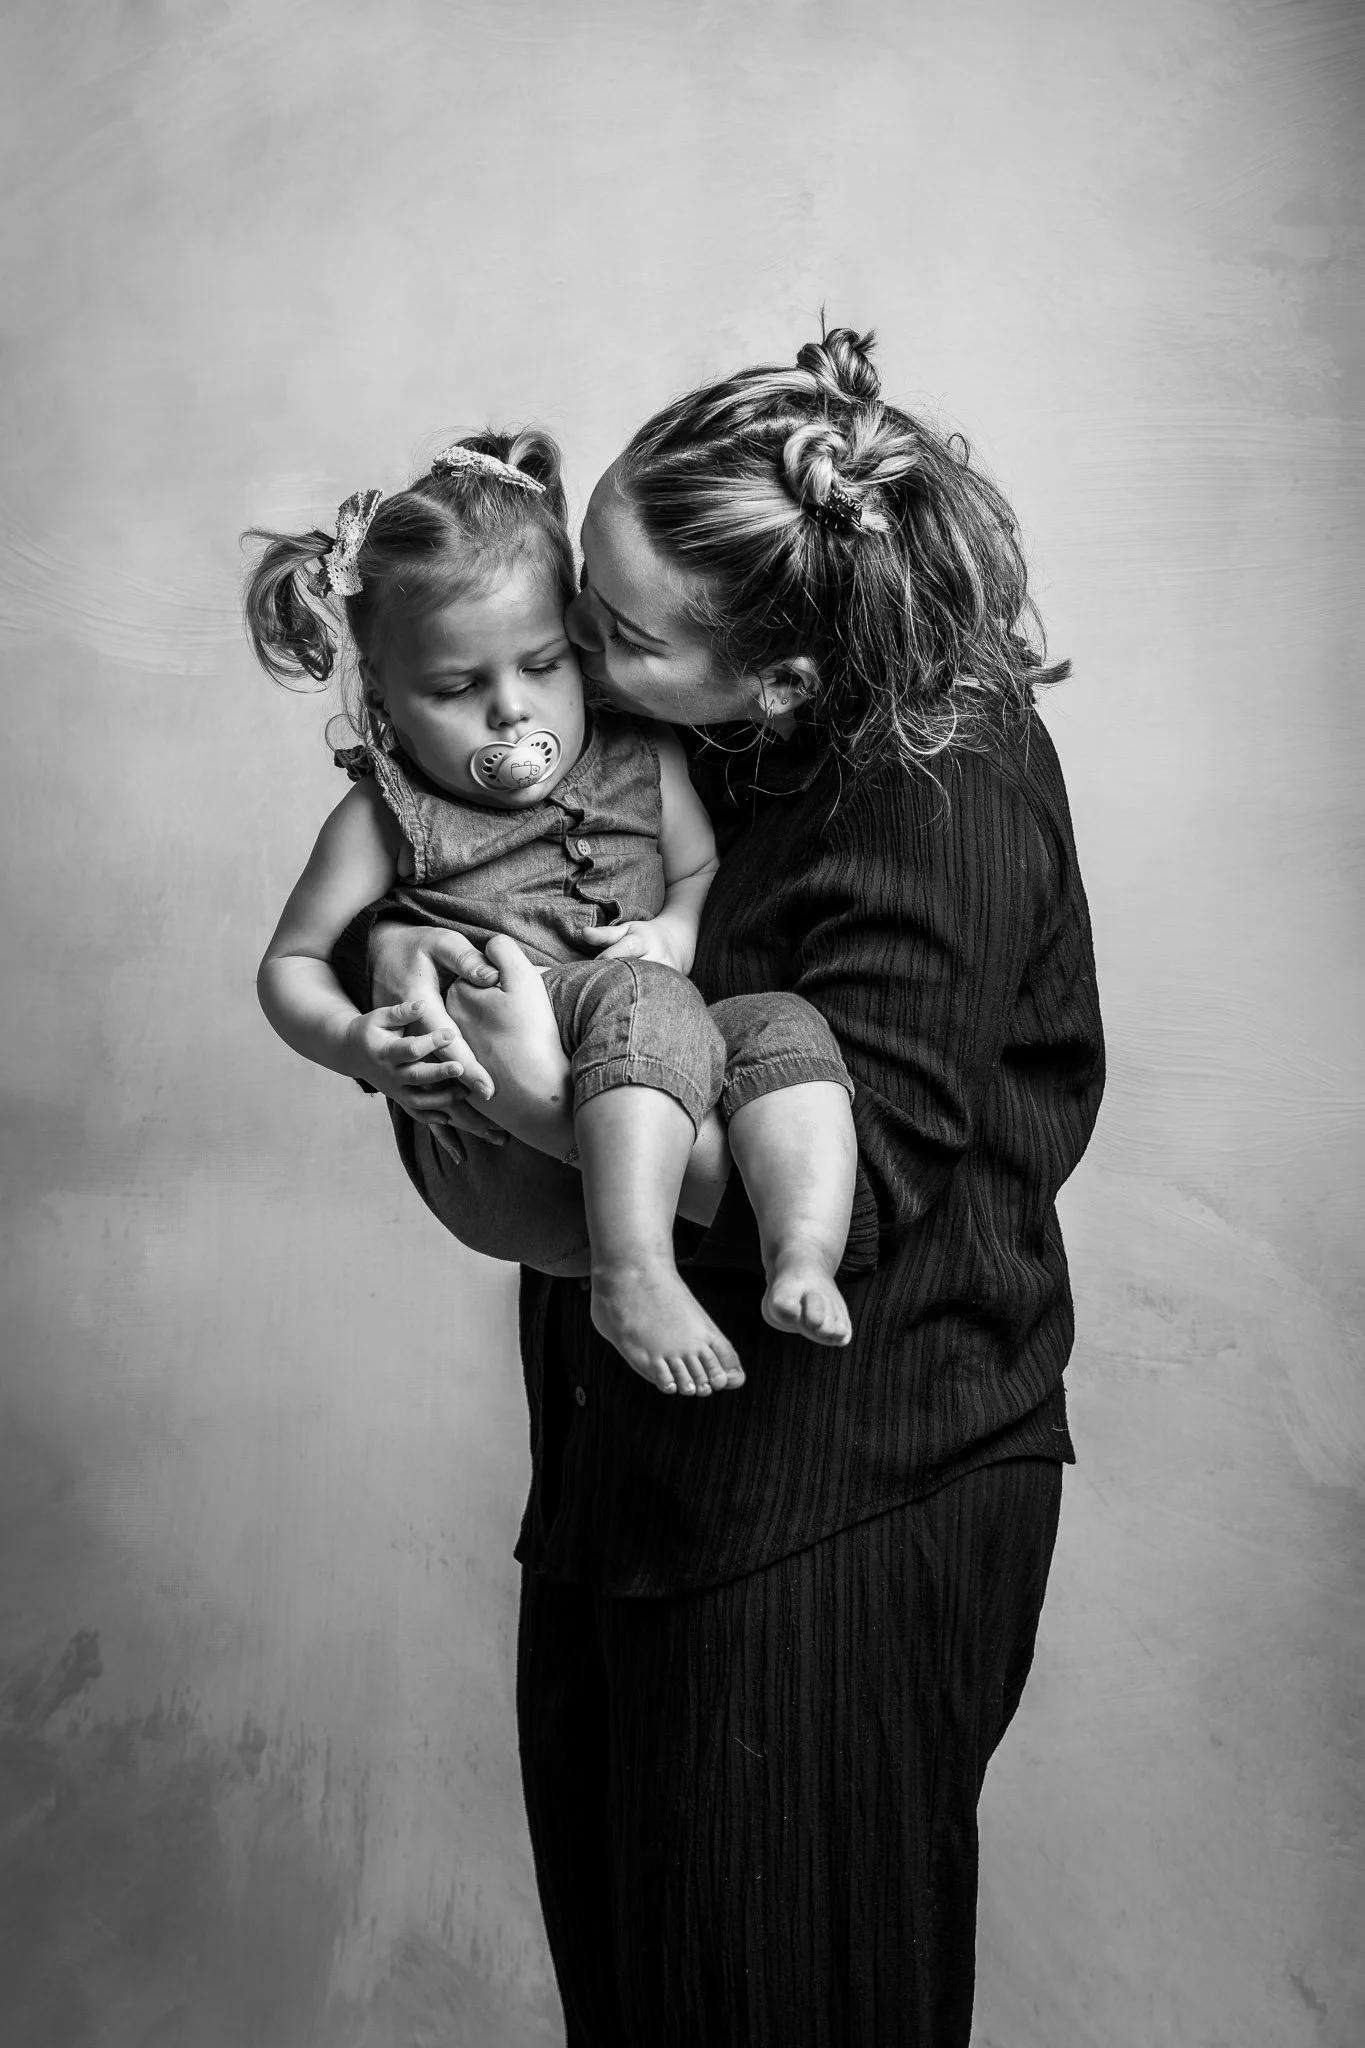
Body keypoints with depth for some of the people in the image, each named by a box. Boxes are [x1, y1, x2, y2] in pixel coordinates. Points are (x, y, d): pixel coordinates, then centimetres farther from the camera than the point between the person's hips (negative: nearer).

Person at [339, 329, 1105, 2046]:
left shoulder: (943, 788, -21)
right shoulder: (653, 730, 0)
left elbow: (853, 1179, -25)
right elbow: (365, 903, 11)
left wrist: (550, 1099, -33)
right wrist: (389, 953, -11)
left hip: (844, 1498, -7)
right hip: (633, 1456, 7)